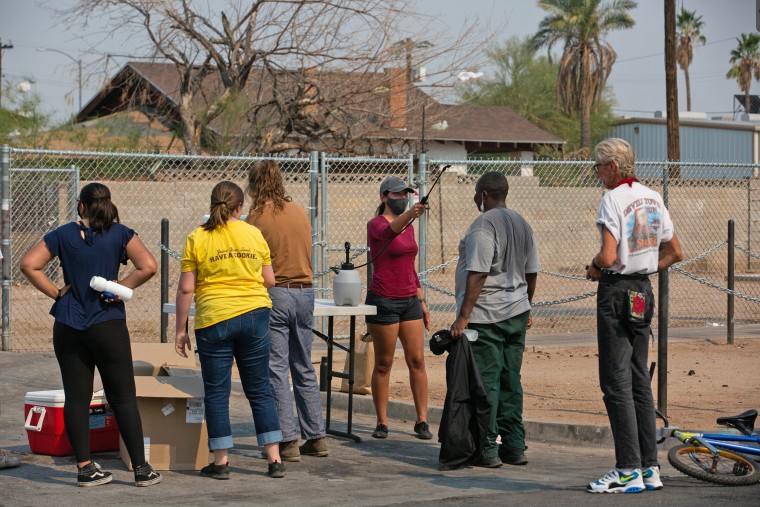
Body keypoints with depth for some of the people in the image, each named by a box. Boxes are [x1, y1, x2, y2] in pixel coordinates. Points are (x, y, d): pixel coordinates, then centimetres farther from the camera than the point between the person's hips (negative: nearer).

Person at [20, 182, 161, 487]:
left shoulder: (63, 235, 3)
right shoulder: (120, 234, -2)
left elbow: (29, 264, -2)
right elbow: (148, 266, -13)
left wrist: (55, 292, 2)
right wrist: (120, 288, -2)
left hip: (68, 328, 2)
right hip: (108, 325, -2)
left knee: (76, 398, 7)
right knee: (123, 398, 3)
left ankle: (85, 468, 6)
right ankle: (141, 468, 4)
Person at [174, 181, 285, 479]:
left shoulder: (197, 239, -3)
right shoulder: (254, 234, 3)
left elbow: (186, 289, -4)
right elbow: (270, 280, 9)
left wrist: (181, 330, 4)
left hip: (214, 320, -2)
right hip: (254, 316, 2)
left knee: (217, 393, 6)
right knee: (260, 390, 10)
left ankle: (221, 462, 8)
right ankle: (275, 460, 10)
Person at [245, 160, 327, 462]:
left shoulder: (257, 216, -7)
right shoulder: (299, 212, 9)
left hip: (274, 293, -6)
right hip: (304, 291, 6)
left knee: (276, 369, -2)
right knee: (304, 367, 14)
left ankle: (288, 441, -5)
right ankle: (316, 437, 16)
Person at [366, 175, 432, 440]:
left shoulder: (408, 227, 13)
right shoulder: (376, 224, -9)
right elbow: (389, 232, -35)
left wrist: (421, 301, 16)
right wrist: (409, 215, -54)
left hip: (409, 301, 6)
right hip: (383, 301, -6)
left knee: (417, 360, 2)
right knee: (383, 363, 1)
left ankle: (422, 421, 6)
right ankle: (382, 422, 10)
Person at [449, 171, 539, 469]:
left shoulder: (483, 226, -14)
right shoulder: (522, 225, 12)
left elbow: (477, 275, -21)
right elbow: (531, 273, 16)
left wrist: (463, 317, -21)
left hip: (485, 316, -8)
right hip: (516, 312, 8)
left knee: (485, 382, -4)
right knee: (510, 380, 12)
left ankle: (488, 450, -4)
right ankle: (515, 447, 14)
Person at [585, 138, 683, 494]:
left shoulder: (614, 199, -14)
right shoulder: (652, 198, 10)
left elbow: (608, 256, -24)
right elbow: (675, 253, 15)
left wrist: (594, 268, -3)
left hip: (616, 293, -8)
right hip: (643, 291, 8)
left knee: (616, 382, -5)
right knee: (639, 380, 13)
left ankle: (629, 471, -7)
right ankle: (649, 468, 14)